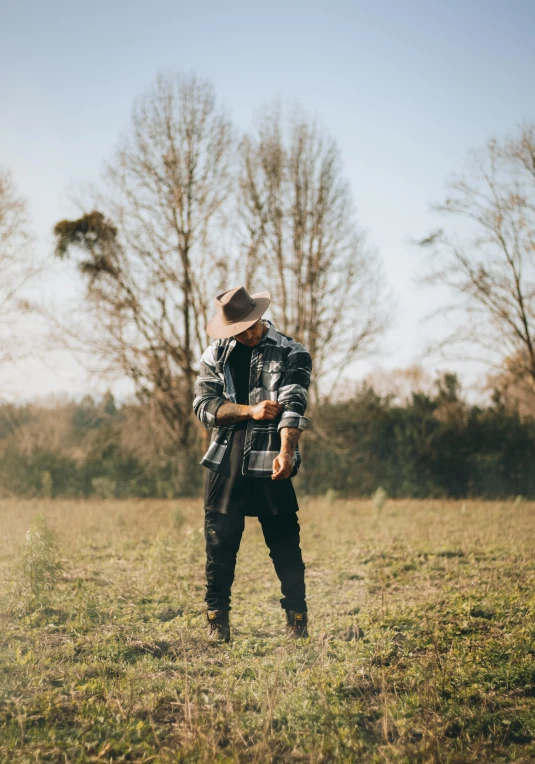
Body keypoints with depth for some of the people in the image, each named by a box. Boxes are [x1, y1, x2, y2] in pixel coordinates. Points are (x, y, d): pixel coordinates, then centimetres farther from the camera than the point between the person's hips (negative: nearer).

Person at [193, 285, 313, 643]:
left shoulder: (292, 354, 1)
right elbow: (204, 404, 1)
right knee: (220, 543, 4)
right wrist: (250, 411, -12)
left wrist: (286, 452, -27)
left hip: (270, 464, -2)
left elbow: (293, 406, -12)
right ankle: (217, 621, 15)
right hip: (225, 462, 3)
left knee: (286, 543, 0)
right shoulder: (216, 354, 11)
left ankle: (298, 622, 11)